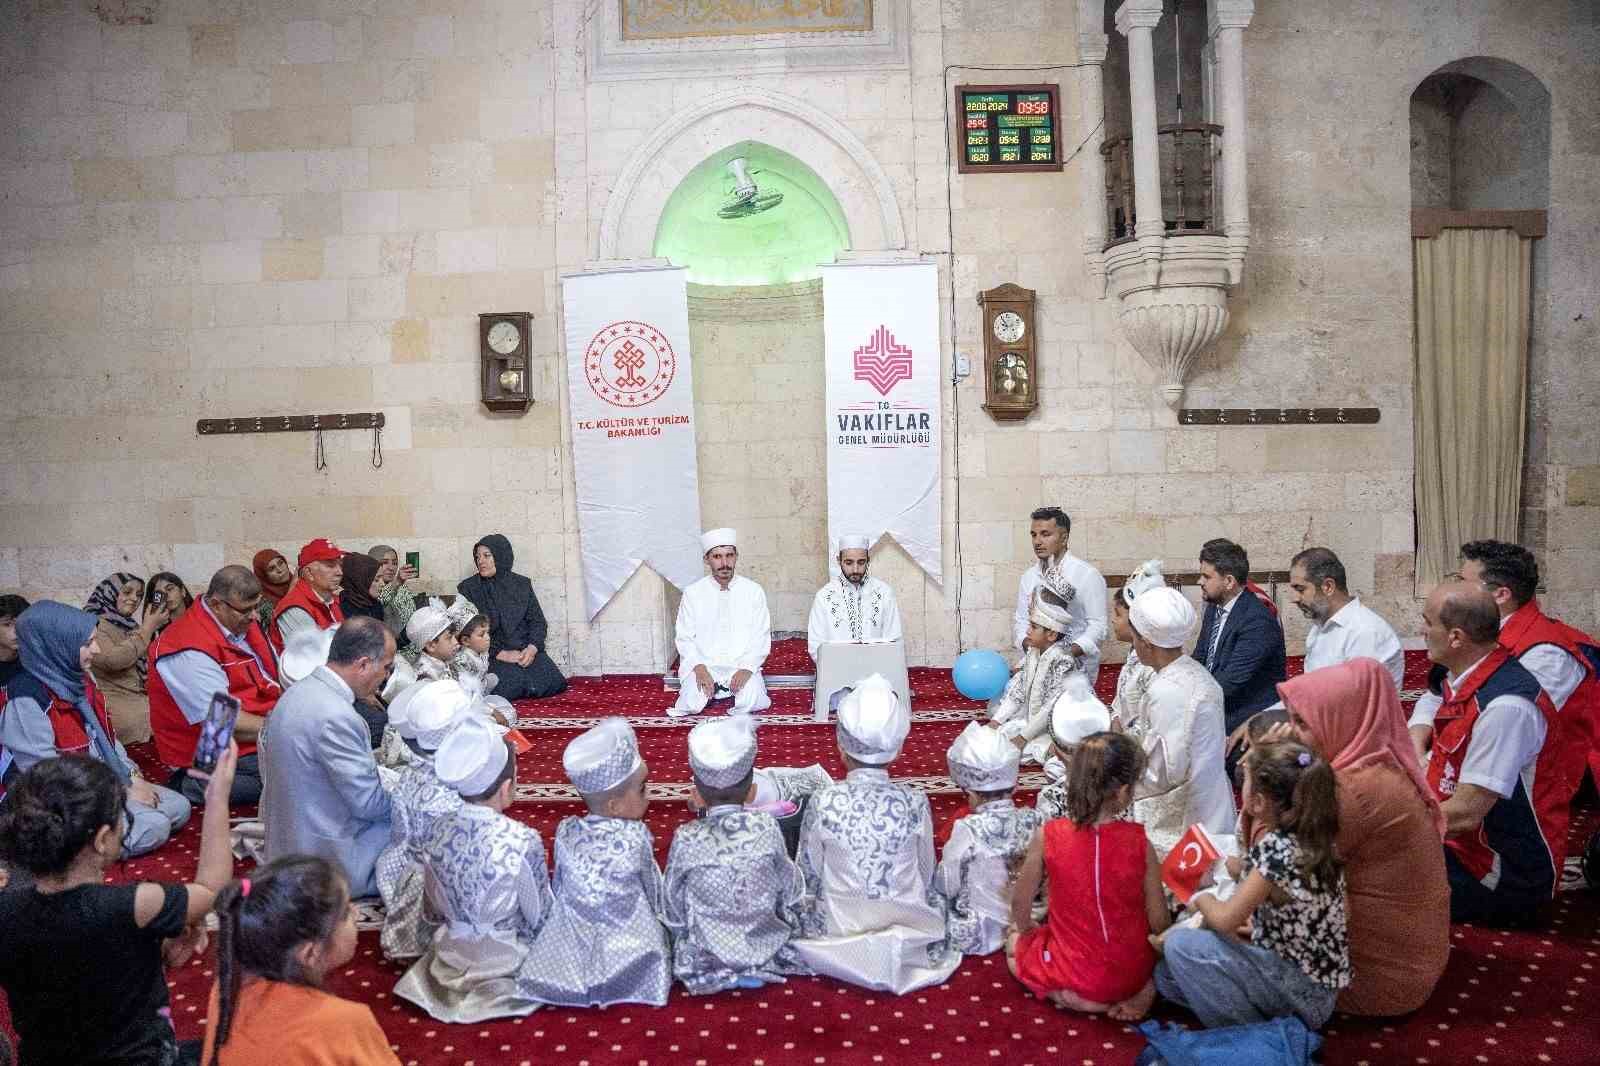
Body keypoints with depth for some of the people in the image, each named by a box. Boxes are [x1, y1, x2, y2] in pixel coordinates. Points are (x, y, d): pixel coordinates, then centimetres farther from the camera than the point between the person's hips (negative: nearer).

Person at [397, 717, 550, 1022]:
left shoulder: (438, 832, -14)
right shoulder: (523, 842, -29)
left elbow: (436, 907, 1)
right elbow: (540, 918, -15)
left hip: (453, 954, 6)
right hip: (507, 960, -6)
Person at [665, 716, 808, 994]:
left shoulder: (686, 839, -19)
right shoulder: (766, 827, -17)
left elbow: (674, 910, -8)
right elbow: (792, 892, -5)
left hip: (708, 959, -1)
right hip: (769, 948, 1)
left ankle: (724, 974, 11)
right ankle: (759, 965, 15)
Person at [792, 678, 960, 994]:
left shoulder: (823, 803, -19)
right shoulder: (915, 803, -16)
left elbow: (809, 876, -7)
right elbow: (926, 877, -2)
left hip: (839, 933, -1)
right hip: (908, 934, 1)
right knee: (934, 894, 31)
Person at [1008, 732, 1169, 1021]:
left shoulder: (1048, 835, -19)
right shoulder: (1138, 841, -18)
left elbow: (1020, 904, -6)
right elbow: (1159, 922, -10)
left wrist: (1027, 930, 17)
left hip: (1076, 973, -2)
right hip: (1135, 971, 2)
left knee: (1015, 943, 26)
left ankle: (1081, 1001, 4)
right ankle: (1142, 990, 6)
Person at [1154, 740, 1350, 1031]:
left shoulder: (1277, 849, -26)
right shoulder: (1305, 837, 1)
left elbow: (1224, 919, -19)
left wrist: (1201, 897, -3)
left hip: (1304, 994, -9)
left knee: (1180, 944, -17)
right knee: (1167, 975, 8)